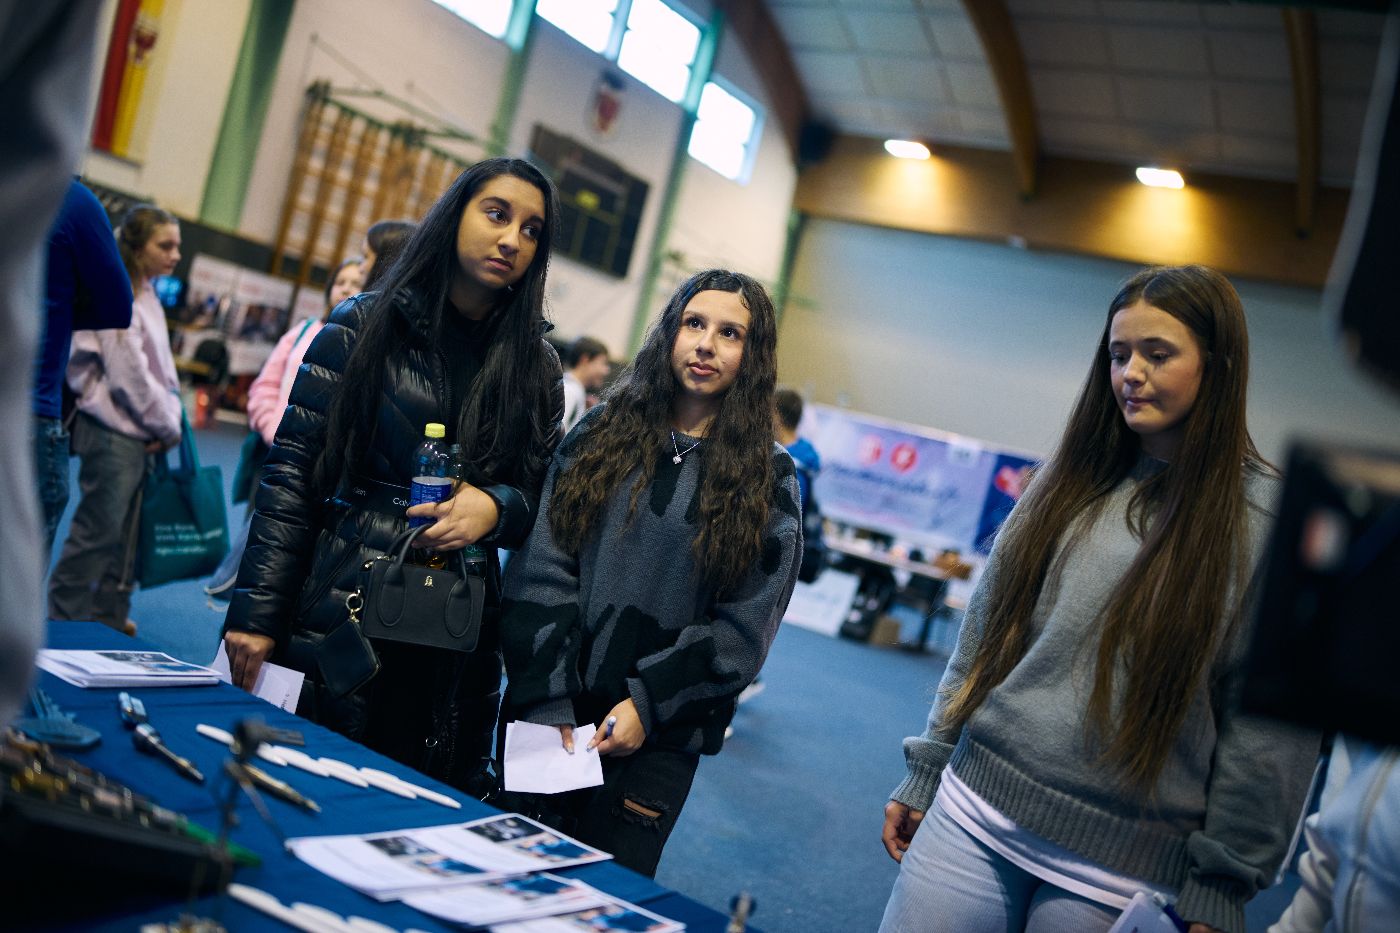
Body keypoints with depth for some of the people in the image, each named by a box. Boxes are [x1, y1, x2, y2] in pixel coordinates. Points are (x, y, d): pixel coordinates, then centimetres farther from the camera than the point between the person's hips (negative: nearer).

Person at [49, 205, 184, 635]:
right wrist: (167, 426, -8)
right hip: (113, 434, -9)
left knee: (123, 531, 14)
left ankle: (109, 614, 25)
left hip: (139, 435, 9)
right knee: (96, 532, -2)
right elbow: (129, 375, -17)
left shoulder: (146, 296, 13)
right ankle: (64, 619, 10)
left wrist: (171, 416, 1)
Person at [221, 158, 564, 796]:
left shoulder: (536, 366, 8)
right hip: (336, 615, -2)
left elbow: (545, 499, 11)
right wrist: (256, 614, -9)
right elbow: (291, 476, -3)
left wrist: (498, 506, -13)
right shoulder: (364, 326, 1)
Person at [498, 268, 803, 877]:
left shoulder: (767, 479, 0)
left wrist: (649, 703, -12)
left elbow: (744, 625, -4)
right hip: (550, 712, 2)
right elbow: (542, 571, -3)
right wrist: (546, 700, -11)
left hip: (659, 739, -1)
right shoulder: (602, 432, 3)